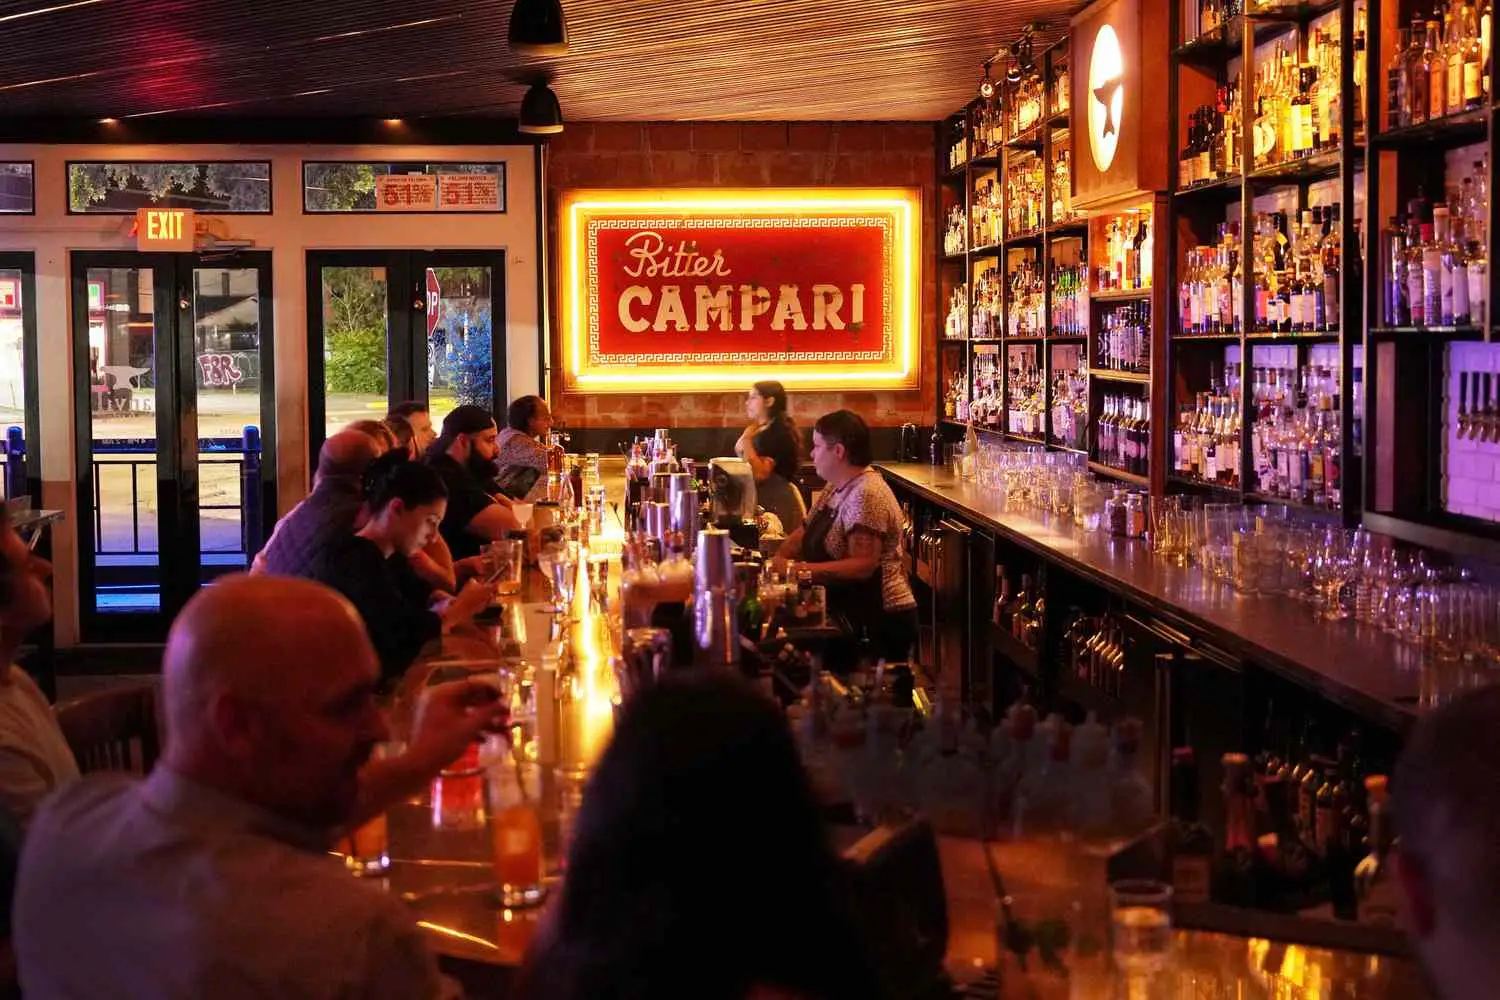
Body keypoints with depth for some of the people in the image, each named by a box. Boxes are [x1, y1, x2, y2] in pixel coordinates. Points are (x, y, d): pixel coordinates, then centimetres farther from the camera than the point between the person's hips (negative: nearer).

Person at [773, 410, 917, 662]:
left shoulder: (866, 495, -19)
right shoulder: (836, 487, 12)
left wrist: (801, 570, -26)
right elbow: (806, 531, 18)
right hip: (850, 618, 9)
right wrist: (778, 561, -1)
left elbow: (863, 566, -26)